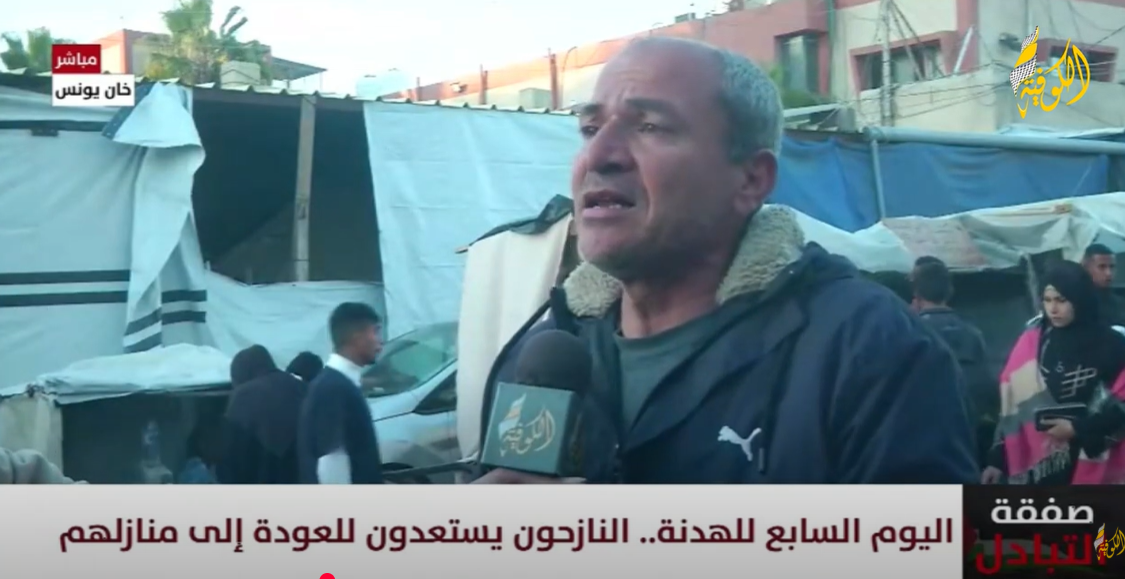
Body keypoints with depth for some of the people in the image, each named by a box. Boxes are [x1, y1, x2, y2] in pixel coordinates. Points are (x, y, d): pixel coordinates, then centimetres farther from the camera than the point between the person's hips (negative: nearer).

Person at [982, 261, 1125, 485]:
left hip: (1092, 470, -2)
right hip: (1039, 468, 2)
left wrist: (1079, 429, -16)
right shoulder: (1031, 343, 4)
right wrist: (997, 459, 2)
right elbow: (1011, 406, 5)